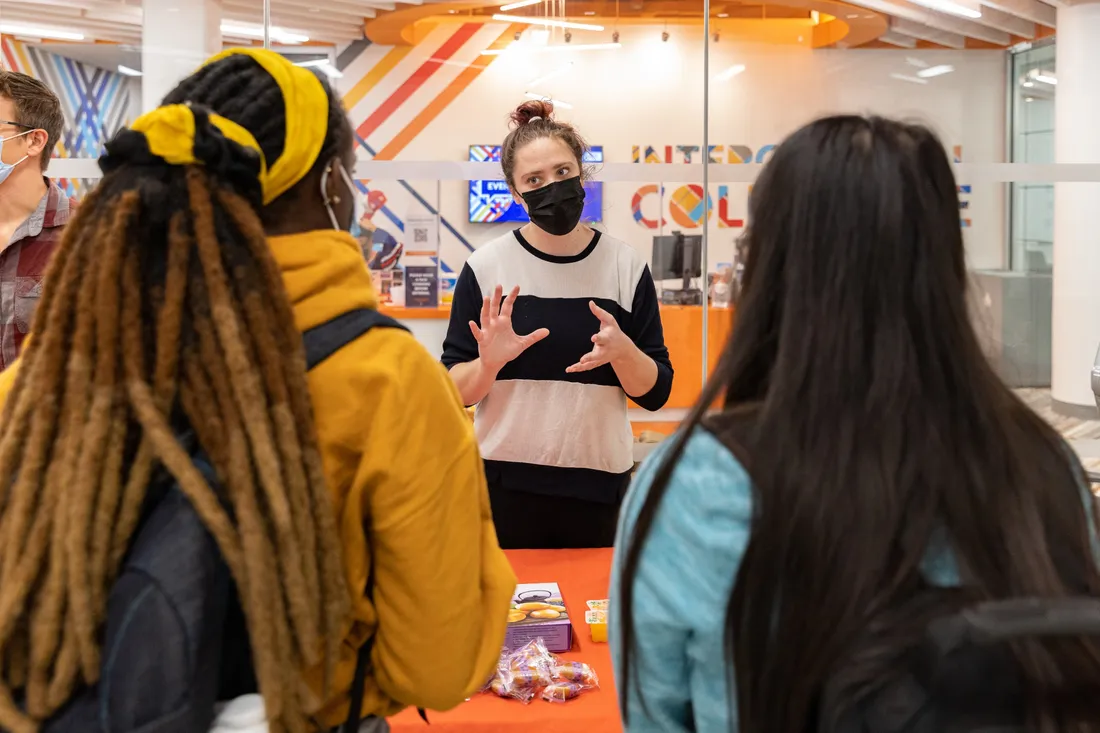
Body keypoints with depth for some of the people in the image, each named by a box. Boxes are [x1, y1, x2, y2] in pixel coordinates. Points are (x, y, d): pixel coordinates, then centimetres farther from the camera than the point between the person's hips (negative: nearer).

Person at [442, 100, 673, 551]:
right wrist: (489, 363, -21)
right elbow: (455, 390, -2)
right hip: (505, 484, -1)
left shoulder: (625, 265, -1)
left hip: (599, 484, 1)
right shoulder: (486, 267, -4)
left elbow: (656, 392, 0)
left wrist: (622, 350, -19)